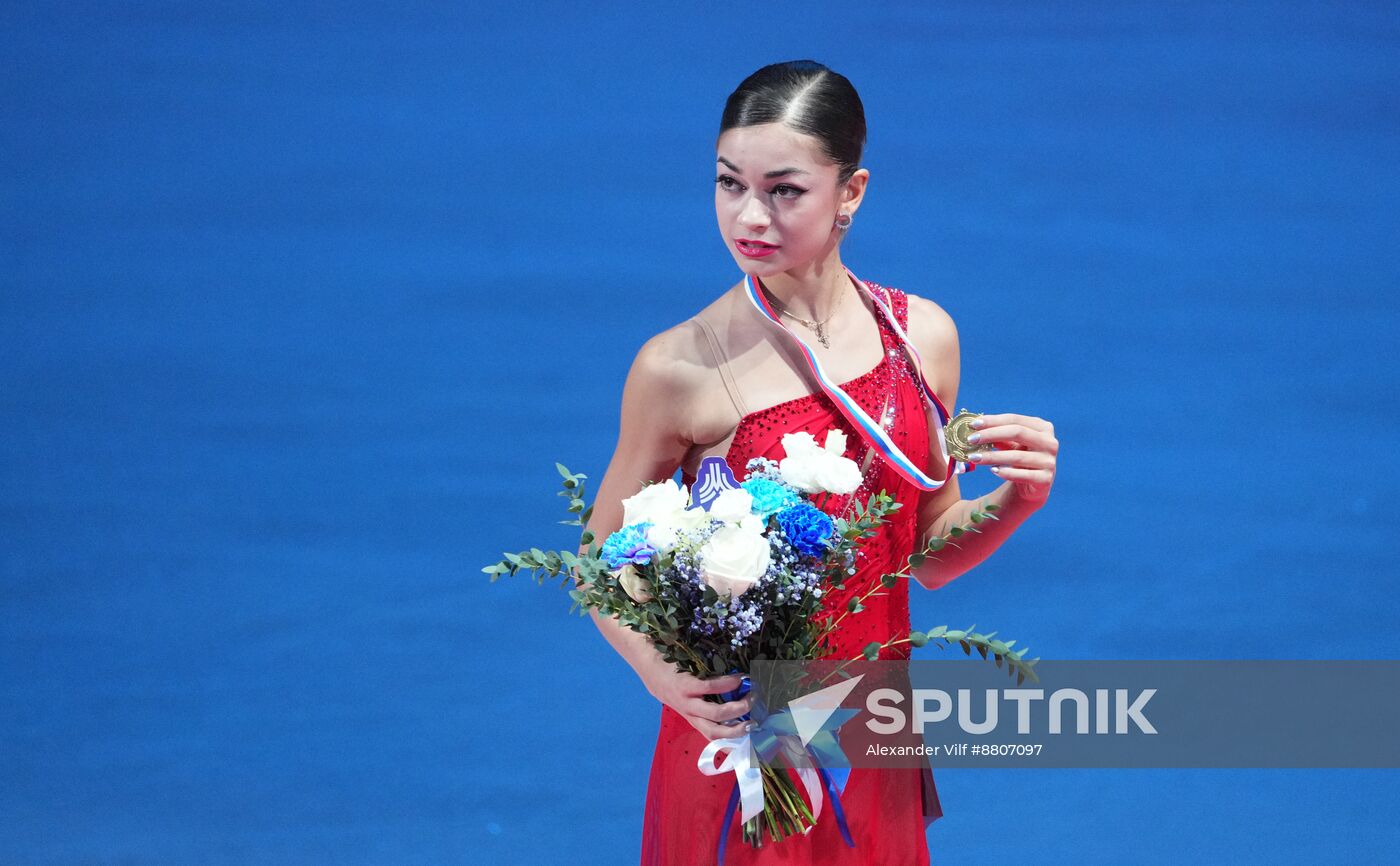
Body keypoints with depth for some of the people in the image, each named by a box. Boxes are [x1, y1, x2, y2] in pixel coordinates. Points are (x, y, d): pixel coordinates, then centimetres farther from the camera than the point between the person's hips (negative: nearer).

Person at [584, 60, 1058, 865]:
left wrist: (1017, 500, -9)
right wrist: (658, 670, -23)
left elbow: (930, 553, 9)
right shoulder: (680, 369, -14)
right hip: (738, 741, -4)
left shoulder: (920, 336, -1)